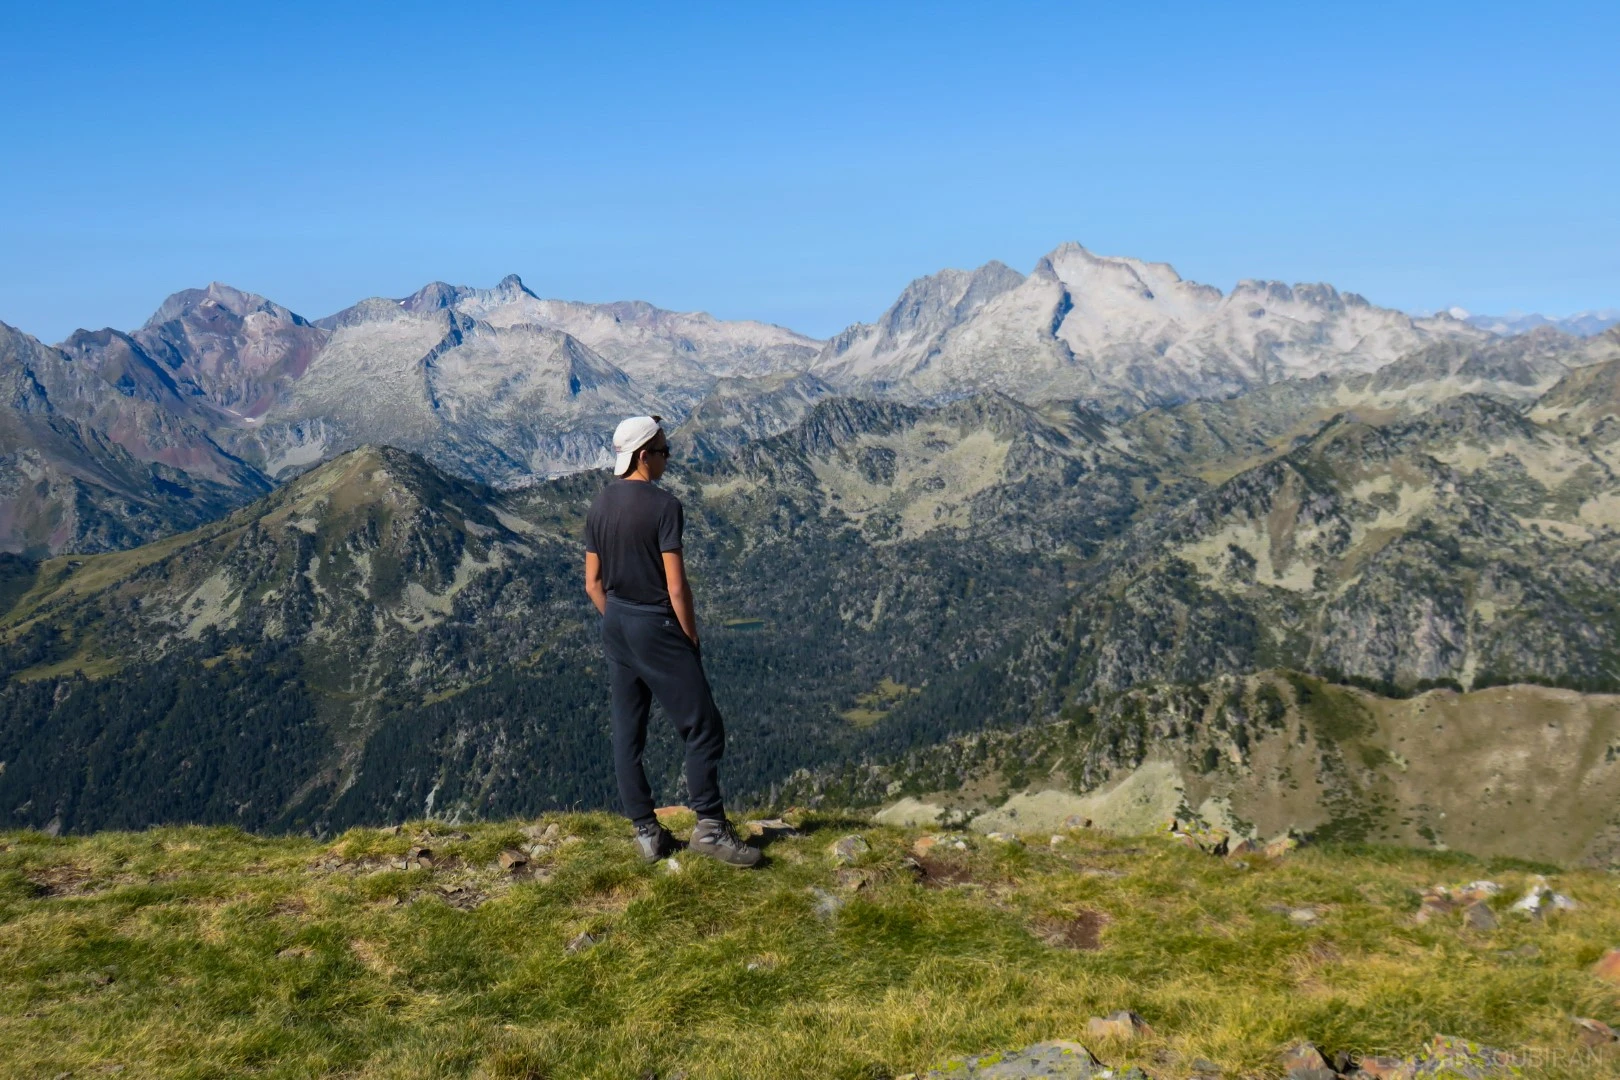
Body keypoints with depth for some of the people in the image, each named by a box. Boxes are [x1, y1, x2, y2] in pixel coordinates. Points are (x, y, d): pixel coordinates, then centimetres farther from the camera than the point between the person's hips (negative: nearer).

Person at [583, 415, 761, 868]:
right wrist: (691, 636, -5)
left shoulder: (599, 507, 6)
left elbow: (593, 583, 10)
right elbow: (676, 586, -16)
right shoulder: (664, 505, -15)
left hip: (615, 627, 8)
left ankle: (647, 832, 15)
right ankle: (709, 827, 1)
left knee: (627, 733, 9)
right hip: (657, 627, -8)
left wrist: (617, 623, 19)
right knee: (703, 728, 0)